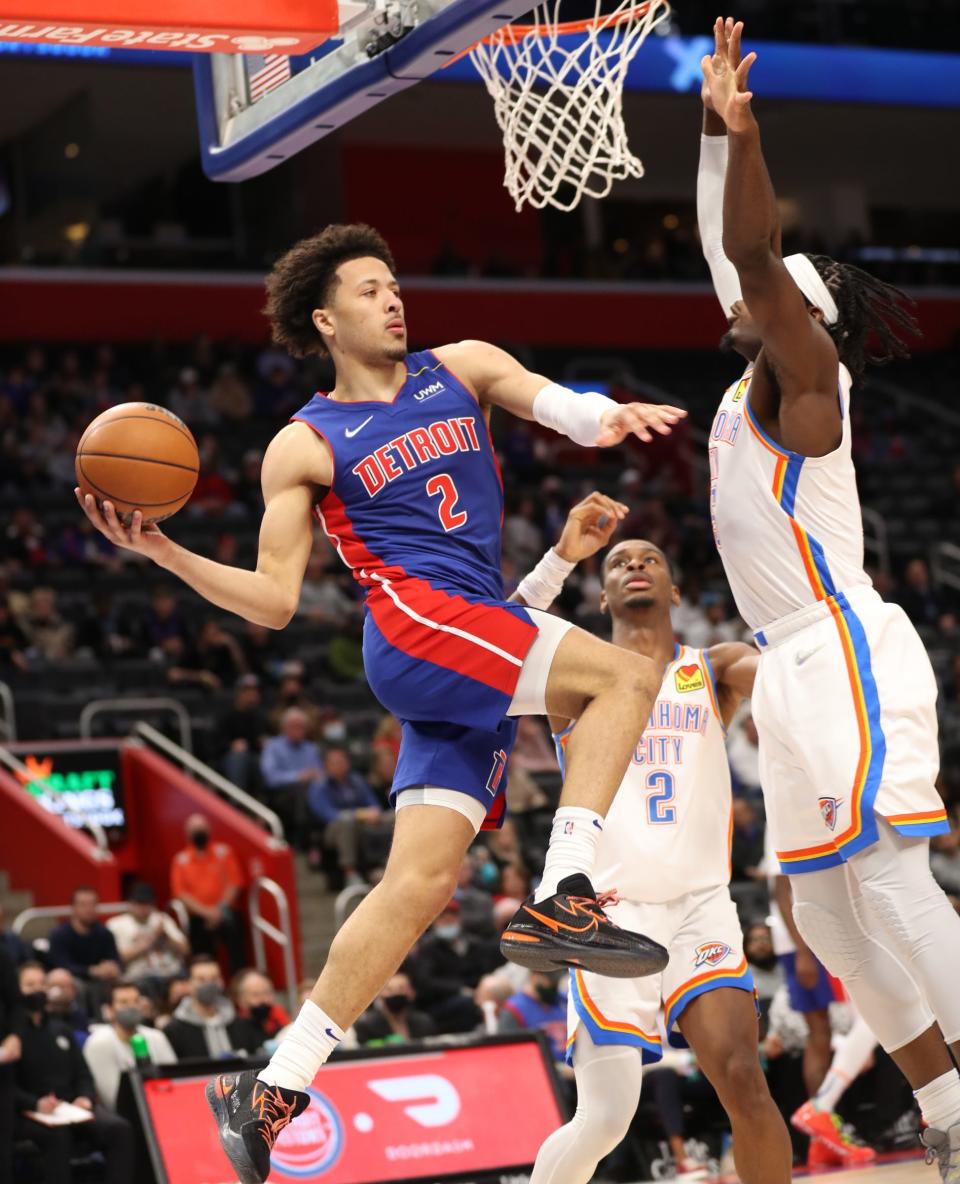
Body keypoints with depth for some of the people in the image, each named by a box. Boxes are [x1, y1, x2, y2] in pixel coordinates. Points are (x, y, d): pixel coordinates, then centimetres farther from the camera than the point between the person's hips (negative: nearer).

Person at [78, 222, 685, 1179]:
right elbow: (274, 601, 5)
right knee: (626, 675, -21)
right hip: (414, 620, -4)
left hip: (478, 646, 4)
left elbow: (551, 402, -2)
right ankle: (560, 897, -25)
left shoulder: (461, 368, 17)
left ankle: (273, 1089, 1)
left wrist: (602, 416, -27)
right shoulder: (305, 446, 7)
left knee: (422, 879, -2)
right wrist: (165, 553, -10)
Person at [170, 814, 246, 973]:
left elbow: (234, 882, 2)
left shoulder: (224, 852, 8)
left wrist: (220, 909, -10)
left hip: (226, 916, 0)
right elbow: (180, 892, 0)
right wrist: (205, 912, -11)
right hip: (197, 918, 0)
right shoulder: (181, 860, 7)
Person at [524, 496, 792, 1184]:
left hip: (701, 906, 2)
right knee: (604, 1121, -6)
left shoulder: (714, 670, 12)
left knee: (743, 1077, -17)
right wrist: (562, 557, -25)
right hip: (612, 909, -1)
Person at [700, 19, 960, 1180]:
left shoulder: (804, 368, -5)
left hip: (847, 653, -10)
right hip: (802, 664, 10)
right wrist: (716, 130, 26)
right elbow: (730, 251, 26)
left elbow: (753, 256, -21)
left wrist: (741, 132, -30)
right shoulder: (761, 374, 18)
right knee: (826, 908, 7)